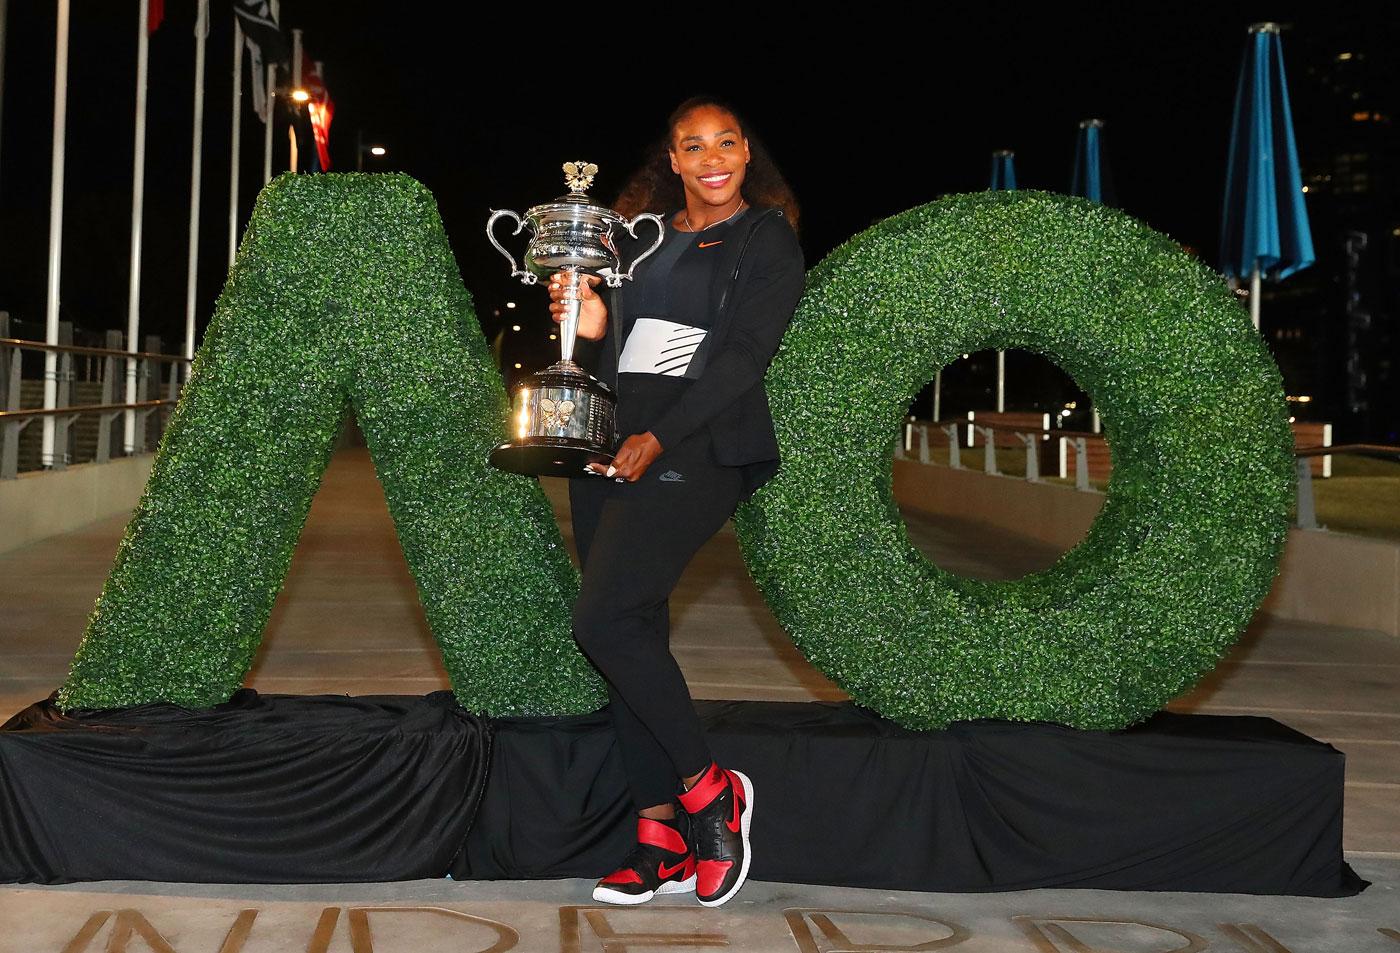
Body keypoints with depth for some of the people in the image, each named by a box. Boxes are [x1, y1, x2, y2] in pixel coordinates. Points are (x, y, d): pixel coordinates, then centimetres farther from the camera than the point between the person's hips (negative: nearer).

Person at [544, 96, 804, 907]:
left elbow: (746, 355, -8)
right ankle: (661, 838, 8)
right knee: (635, 632, 3)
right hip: (613, 445, 6)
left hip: (699, 447, -6)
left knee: (604, 620, -18)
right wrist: (592, 323, 1)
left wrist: (658, 438, -16)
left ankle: (708, 788, -2)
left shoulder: (769, 241, 3)